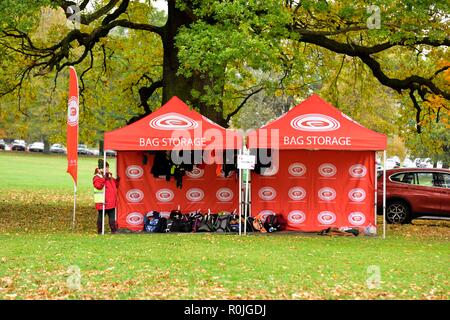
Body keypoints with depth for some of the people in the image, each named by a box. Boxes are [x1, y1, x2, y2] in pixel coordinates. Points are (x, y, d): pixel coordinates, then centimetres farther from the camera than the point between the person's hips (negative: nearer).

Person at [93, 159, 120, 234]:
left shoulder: (109, 177, 18)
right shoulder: (97, 177, -8)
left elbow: (115, 186, 26)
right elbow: (98, 186, -25)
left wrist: (117, 181, 8)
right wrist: (103, 178, -27)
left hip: (111, 202, 8)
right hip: (102, 202, -8)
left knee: (112, 216, 7)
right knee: (101, 216, 1)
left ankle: (114, 230, 11)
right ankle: (100, 231, 8)